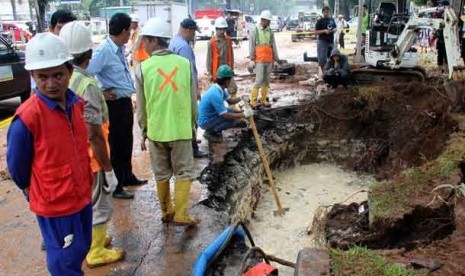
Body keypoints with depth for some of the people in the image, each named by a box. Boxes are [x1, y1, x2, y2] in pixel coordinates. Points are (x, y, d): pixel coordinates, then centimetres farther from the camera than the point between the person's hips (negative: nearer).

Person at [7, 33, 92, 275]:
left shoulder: (77, 104, -4)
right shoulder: (27, 117, -23)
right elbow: (16, 165, -10)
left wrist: (86, 181, 12)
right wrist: (33, 191, 4)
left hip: (81, 195, 6)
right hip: (53, 203, -6)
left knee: (81, 249, 23)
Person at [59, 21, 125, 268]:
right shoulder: (86, 85, -26)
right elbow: (94, 136, -27)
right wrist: (108, 169, -18)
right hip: (87, 159, -8)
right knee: (100, 206, 10)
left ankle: (89, 240, 43)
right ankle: (96, 252, 26)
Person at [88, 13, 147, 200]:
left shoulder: (120, 49, 6)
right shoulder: (103, 51, -21)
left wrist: (127, 96, 9)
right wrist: (100, 94, -17)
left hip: (126, 102, 9)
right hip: (114, 105, -9)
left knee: (126, 143, 21)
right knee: (116, 146, 4)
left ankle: (127, 177, 40)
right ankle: (115, 187, 19)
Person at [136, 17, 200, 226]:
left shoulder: (144, 67, -6)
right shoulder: (185, 63, -4)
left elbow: (141, 106, 0)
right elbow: (193, 99, 3)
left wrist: (143, 132, 12)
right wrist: (192, 123, 17)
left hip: (156, 130, 1)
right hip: (181, 129, 0)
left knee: (161, 174, 15)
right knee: (183, 173, 10)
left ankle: (166, 212, 26)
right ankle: (180, 215, 8)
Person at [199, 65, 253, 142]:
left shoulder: (219, 88, -2)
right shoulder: (215, 94, -31)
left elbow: (230, 101, 12)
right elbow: (225, 115, -30)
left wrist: (240, 98, -7)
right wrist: (243, 115, -23)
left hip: (212, 115, 10)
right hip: (206, 121, -10)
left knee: (235, 112, 7)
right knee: (233, 119, -23)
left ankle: (214, 129, 11)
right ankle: (210, 132, -6)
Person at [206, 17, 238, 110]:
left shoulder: (228, 39, 1)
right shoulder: (212, 42, -12)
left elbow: (231, 54, 8)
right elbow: (209, 58, -9)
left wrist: (232, 67, 8)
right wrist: (210, 73, -8)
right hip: (217, 70, -4)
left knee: (233, 87, 0)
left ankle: (232, 105, 11)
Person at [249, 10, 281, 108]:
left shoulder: (270, 31, 10)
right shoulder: (255, 31, -1)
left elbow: (274, 46, 12)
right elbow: (251, 46, -3)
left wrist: (276, 59, 10)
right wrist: (252, 59, -8)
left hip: (269, 60, 5)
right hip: (259, 60, -5)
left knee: (266, 80, 6)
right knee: (259, 80, -10)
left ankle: (264, 100, 13)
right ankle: (253, 101, -5)